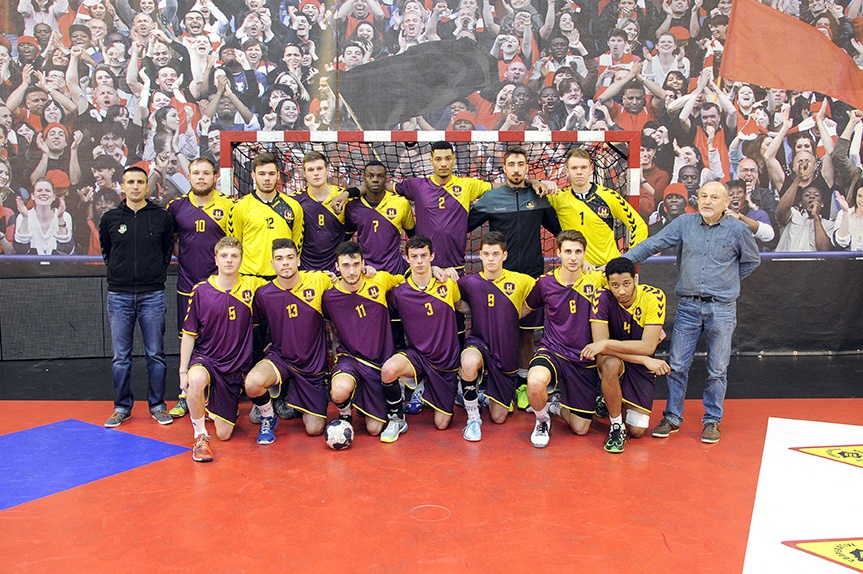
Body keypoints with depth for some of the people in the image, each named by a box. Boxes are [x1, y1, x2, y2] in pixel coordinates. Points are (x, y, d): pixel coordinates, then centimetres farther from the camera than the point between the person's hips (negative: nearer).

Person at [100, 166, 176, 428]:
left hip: (152, 295, -1)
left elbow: (169, 249, 12)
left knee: (156, 354, 3)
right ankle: (122, 406, 18)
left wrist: (158, 274, 5)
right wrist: (117, 272, 10)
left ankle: (157, 405, 15)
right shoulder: (110, 218, 6)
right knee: (120, 356, 5)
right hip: (119, 295, 1)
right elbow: (105, 250, 19)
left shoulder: (162, 217, 3)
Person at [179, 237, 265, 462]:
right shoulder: (201, 291, -6)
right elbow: (189, 334, 0)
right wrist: (183, 371, -4)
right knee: (197, 380, -40)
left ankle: (214, 407, 41)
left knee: (224, 434, 5)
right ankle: (200, 436, -18)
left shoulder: (252, 286, -3)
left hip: (235, 367, 2)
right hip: (205, 359, -2)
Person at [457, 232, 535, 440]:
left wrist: (514, 316, 1)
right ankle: (473, 417, -16)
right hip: (479, 343, -1)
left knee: (498, 417, 6)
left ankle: (489, 395, 43)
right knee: (469, 363, -41)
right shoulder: (469, 282, -3)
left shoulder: (521, 281, -3)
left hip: (507, 355, 2)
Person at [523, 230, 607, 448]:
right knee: (536, 382, -38)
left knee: (580, 428, 3)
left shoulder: (596, 280, -5)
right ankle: (542, 420, -3)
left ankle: (558, 406, 39)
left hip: (584, 360, 1)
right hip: (552, 352, -1)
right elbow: (526, 308, 16)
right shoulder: (545, 283, -3)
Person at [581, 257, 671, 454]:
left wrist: (607, 344, -34)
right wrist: (645, 360, -30)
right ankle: (616, 426, -17)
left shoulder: (654, 297, -19)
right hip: (614, 358, -1)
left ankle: (613, 403, 28)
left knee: (637, 431, -7)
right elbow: (600, 344, -26)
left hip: (641, 365, 1)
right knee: (610, 364, -39)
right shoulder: (603, 297, -19)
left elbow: (648, 347, -26)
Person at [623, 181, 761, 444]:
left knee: (717, 370, 7)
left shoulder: (738, 230, -1)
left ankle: (712, 420, 22)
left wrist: (727, 282, 10)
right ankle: (672, 417, 17)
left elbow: (752, 261, 15)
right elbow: (651, 245, -2)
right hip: (688, 306, 1)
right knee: (677, 365, 4)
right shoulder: (684, 223, 2)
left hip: (722, 309, -1)